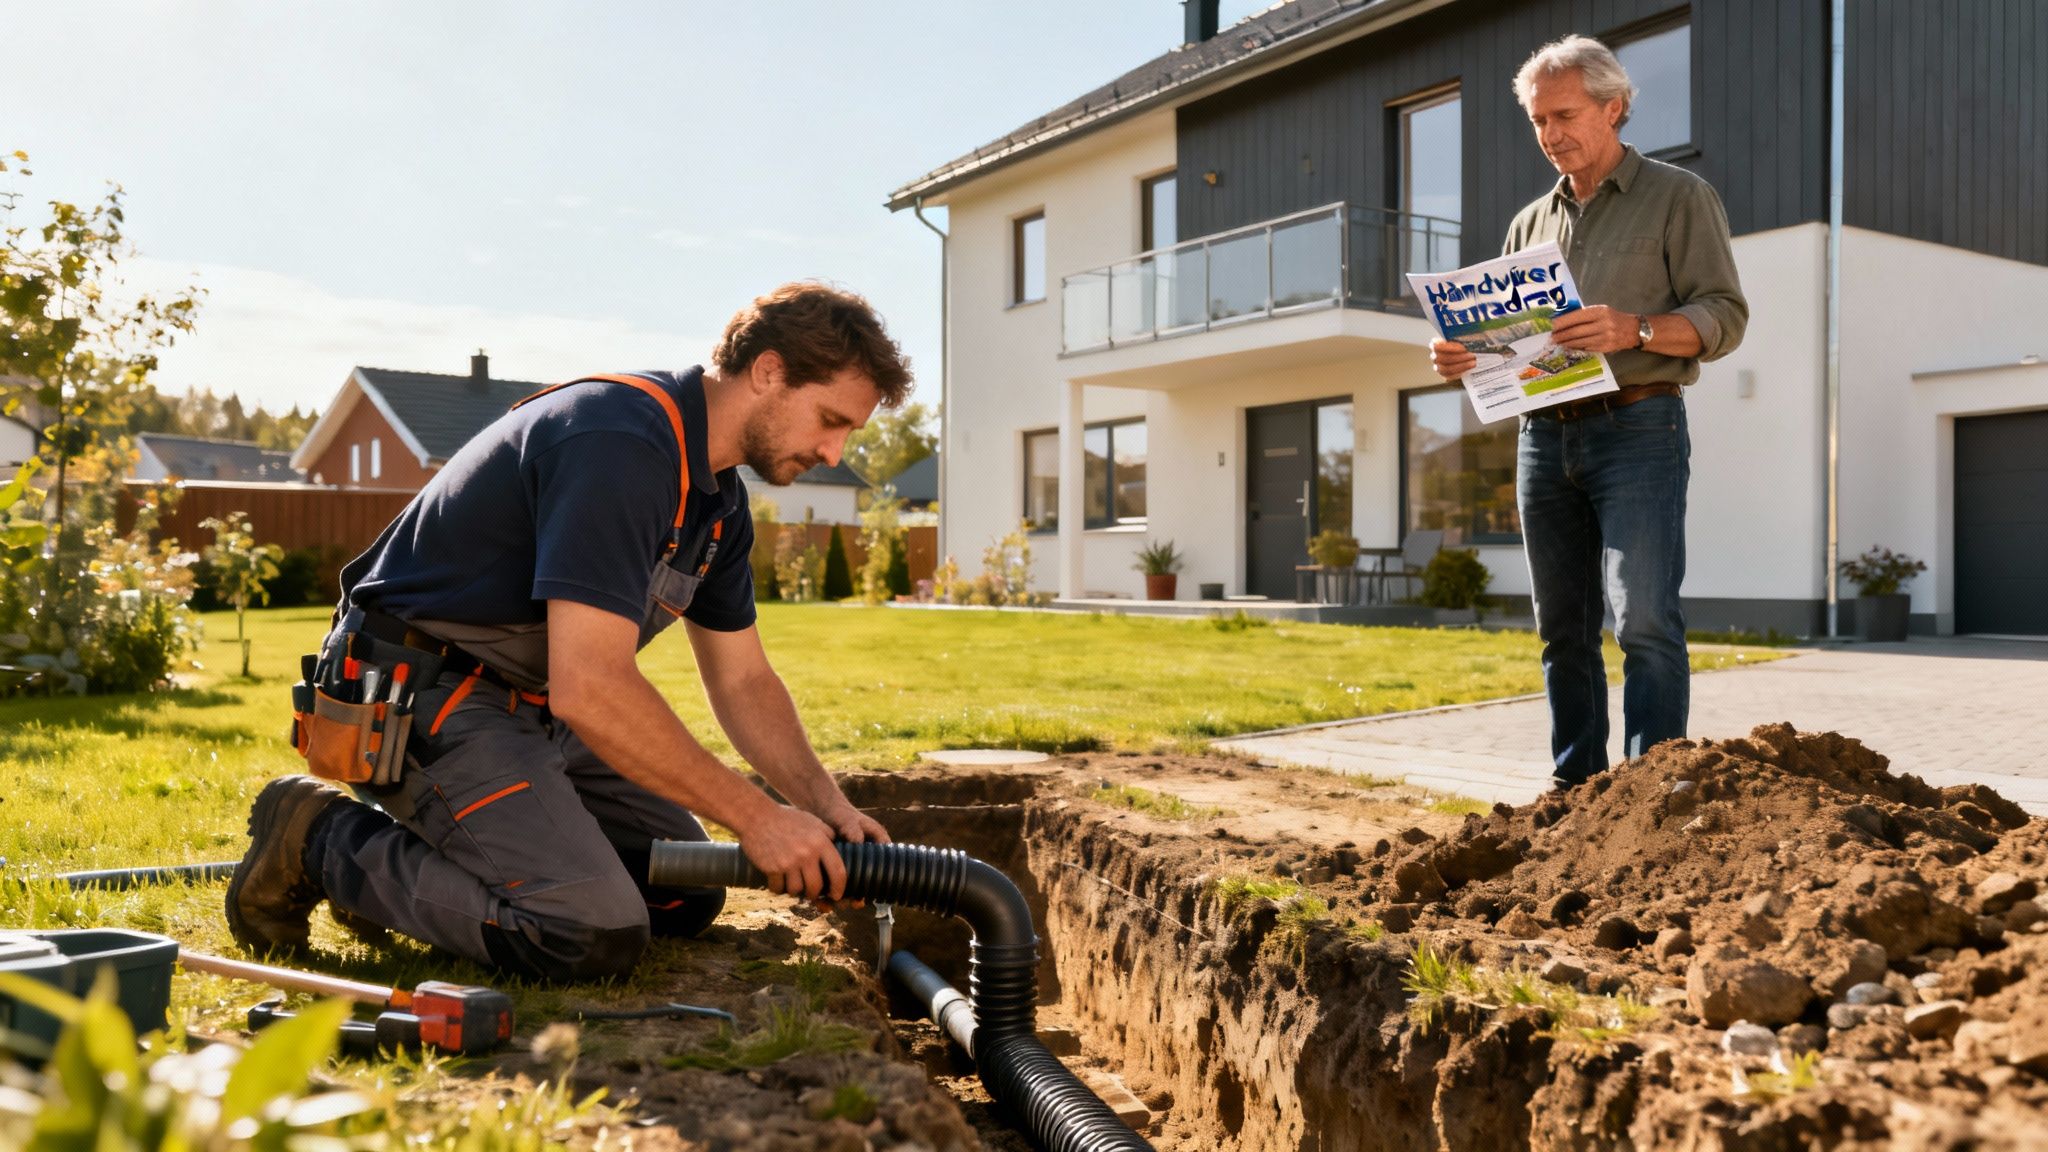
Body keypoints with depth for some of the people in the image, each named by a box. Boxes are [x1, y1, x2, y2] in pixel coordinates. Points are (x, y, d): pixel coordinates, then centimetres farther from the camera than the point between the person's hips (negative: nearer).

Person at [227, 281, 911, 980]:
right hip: (422, 693, -10)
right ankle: (322, 838, -3)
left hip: (529, 706, 10)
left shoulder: (716, 500, 6)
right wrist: (758, 817, -26)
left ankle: (411, 848, 15)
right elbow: (589, 686, -32)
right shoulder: (620, 447, -26)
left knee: (688, 896, 10)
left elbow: (743, 680, 12)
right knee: (593, 936, -22)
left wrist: (827, 806, -3)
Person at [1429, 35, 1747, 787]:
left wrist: (1633, 329, -22)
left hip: (1637, 429, -5)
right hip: (1545, 435, 5)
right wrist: (1464, 357, 0)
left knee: (1644, 619, -13)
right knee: (1562, 628, 5)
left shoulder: (1679, 197, 6)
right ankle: (1575, 785, 11)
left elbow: (1724, 318, -3)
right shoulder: (1529, 224, 21)